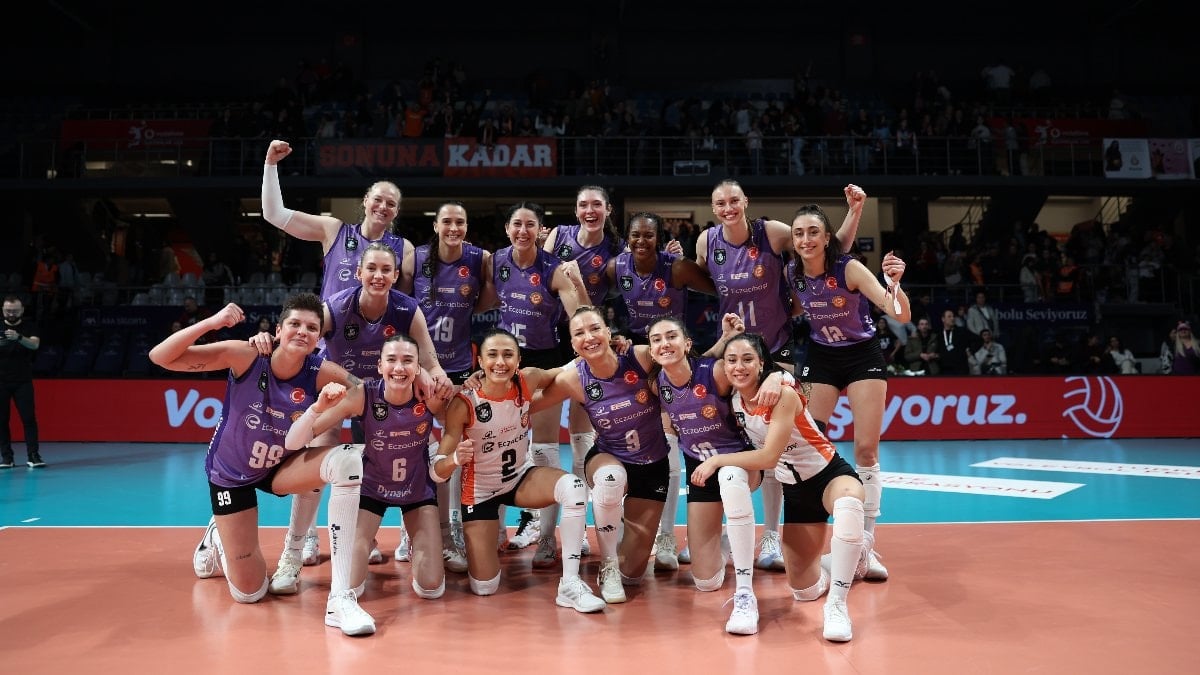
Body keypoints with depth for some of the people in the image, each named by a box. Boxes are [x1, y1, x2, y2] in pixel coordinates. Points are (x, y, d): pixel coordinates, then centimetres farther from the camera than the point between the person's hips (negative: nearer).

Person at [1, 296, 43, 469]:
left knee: (29, 417, -5)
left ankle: (33, 455, -3)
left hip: (23, 381, -1)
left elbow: (35, 344, -16)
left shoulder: (29, 326, 1)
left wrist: (18, 337, -35)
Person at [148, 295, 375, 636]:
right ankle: (217, 539, 39)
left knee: (350, 460, -31)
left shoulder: (322, 373, -22)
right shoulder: (245, 355, -26)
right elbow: (160, 357, -27)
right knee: (249, 592, 0)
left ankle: (341, 599, -29)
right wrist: (211, 322, -40)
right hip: (231, 473, -1)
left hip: (281, 467, 2)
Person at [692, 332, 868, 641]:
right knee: (804, 591, 1)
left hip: (831, 474, -5)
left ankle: (837, 604, -31)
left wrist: (717, 460, -20)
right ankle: (841, 561, 34)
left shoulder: (783, 395, -23)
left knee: (848, 504, -43)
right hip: (794, 489, 6)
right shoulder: (733, 399, -6)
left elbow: (768, 457, -28)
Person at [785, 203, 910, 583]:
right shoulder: (791, 274, -12)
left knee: (866, 450, -5)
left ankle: (865, 545, 6)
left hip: (863, 356, -3)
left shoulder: (849, 268, -23)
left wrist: (894, 282, -49)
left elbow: (901, 315, -30)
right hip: (820, 357, 3)